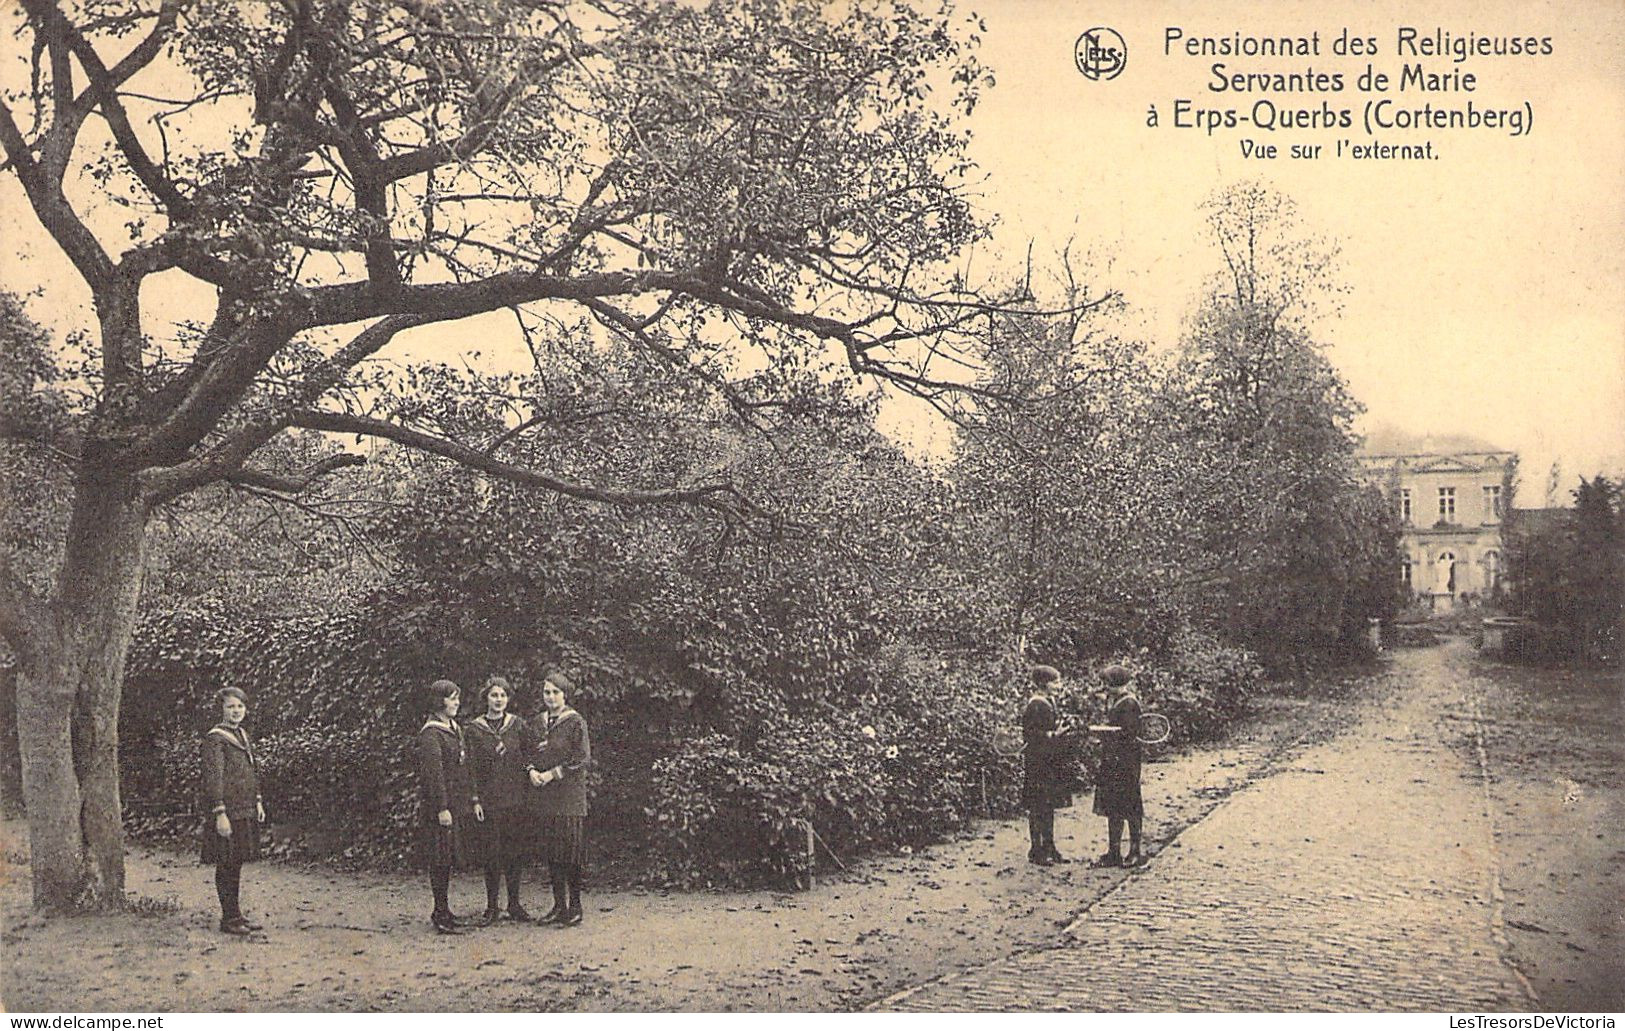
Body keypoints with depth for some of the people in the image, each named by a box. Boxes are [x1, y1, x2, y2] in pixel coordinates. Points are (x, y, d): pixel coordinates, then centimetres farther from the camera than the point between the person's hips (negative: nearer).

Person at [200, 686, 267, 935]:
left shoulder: (242, 735, 15)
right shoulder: (214, 738, -11)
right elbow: (213, 778, -16)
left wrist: (258, 802, 17)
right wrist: (220, 813, -20)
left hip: (245, 811, 8)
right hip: (228, 810, -8)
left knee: (237, 863, 13)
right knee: (226, 865, -1)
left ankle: (236, 914, 19)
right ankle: (228, 918, 5)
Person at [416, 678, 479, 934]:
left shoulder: (455, 729, 16)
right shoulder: (430, 734, -12)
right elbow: (433, 773, -17)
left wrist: (473, 800, 15)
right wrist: (442, 808, -21)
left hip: (458, 804, 9)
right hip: (440, 804, -9)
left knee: (448, 858, 12)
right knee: (440, 858, -4)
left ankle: (442, 911, 19)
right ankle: (441, 914, 1)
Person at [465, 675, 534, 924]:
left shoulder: (518, 724, 6)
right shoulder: (474, 728, 1)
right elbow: (471, 767, 0)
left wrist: (529, 791, 2)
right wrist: (475, 800, -7)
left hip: (516, 799, 2)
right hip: (489, 799, -2)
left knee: (515, 852, 5)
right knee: (492, 853, -1)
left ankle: (514, 904, 16)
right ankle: (492, 907, 9)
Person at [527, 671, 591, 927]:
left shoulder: (575, 722, -6)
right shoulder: (542, 722, 13)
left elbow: (582, 759, -11)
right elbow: (533, 754, 20)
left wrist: (551, 774, -13)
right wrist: (532, 770, -1)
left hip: (569, 794, -6)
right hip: (544, 795, 6)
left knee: (570, 851, -4)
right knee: (551, 851, 7)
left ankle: (574, 907, 3)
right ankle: (559, 904, 15)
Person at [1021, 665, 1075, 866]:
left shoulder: (1047, 703, 14)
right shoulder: (1035, 706, -16)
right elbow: (1032, 735, -21)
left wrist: (1062, 730, 11)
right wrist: (1054, 734, -21)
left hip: (1050, 764, 10)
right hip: (1037, 764, -10)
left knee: (1049, 807, 13)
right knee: (1038, 808, -3)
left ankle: (1049, 848, 20)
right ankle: (1036, 851, 3)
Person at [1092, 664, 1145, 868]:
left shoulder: (1129, 703, -14)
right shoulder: (1110, 701, 13)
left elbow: (1129, 734, -17)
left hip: (1125, 761, -9)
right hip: (1111, 760, 9)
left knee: (1129, 807, -1)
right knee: (1111, 807, 10)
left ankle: (1135, 852, 8)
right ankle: (1113, 853, 15)